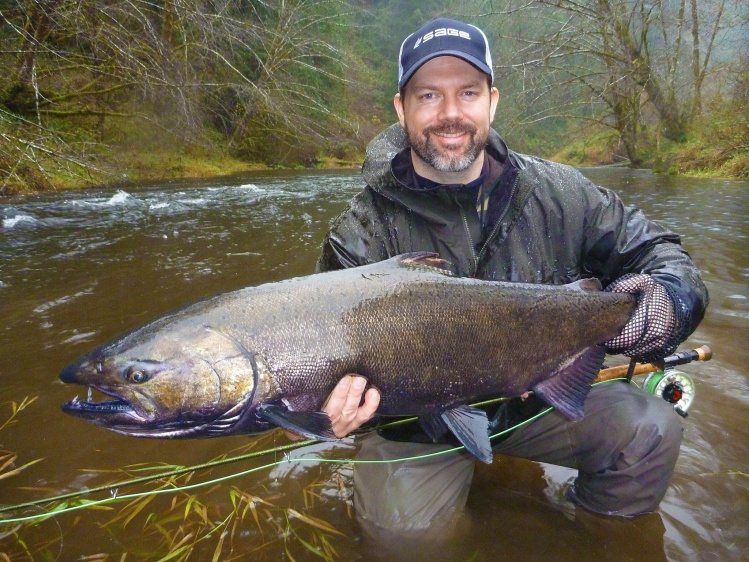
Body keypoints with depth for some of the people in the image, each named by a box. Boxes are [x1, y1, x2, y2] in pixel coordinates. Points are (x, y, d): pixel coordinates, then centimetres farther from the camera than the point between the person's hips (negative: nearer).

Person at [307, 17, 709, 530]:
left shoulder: (556, 193, -7)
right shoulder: (362, 234, -16)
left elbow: (652, 247, 3)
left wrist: (673, 295, -21)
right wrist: (332, 406, -40)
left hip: (540, 399, 3)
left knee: (651, 429, -13)